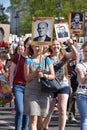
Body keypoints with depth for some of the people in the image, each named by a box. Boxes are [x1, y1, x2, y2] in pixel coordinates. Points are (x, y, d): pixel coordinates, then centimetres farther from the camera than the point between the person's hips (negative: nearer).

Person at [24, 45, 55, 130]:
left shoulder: (47, 60, 7)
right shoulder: (28, 61, 1)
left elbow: (53, 76, 2)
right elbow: (27, 78, -4)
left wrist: (44, 75, -17)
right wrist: (36, 72, -20)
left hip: (44, 92, 3)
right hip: (32, 91, -3)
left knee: (41, 119, 7)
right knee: (33, 118, -13)